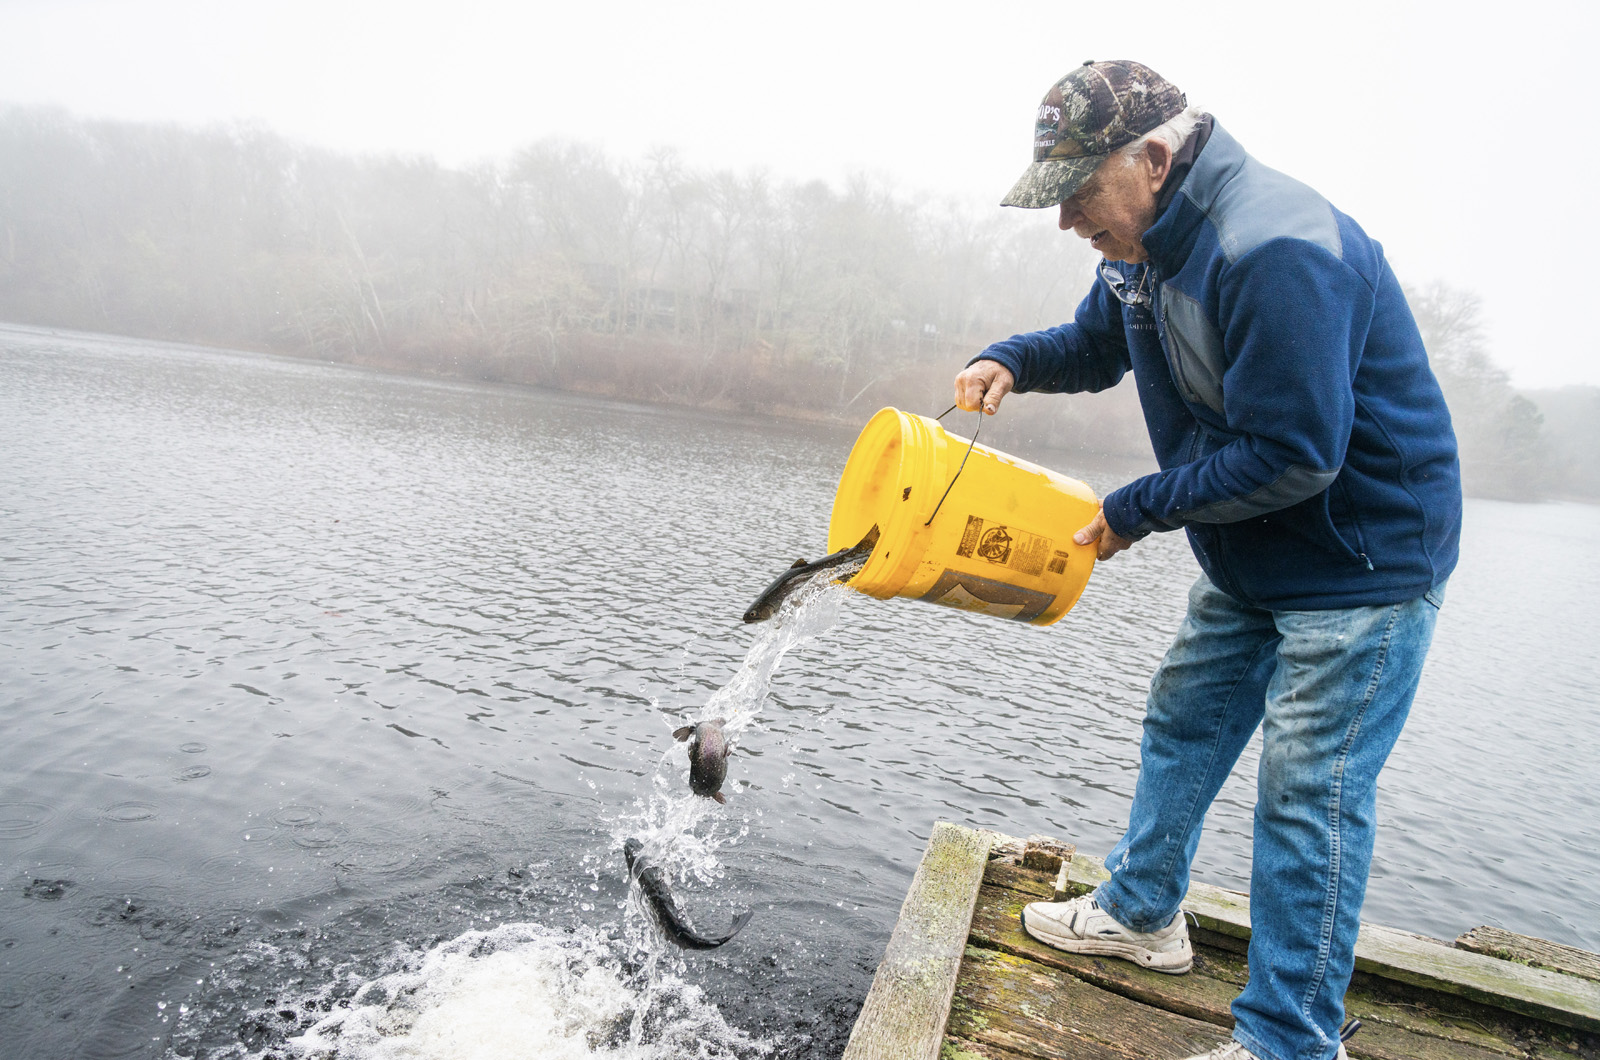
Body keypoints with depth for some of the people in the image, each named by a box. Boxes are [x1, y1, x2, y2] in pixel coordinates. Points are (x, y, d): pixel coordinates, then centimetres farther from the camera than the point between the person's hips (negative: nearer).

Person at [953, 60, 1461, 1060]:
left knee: (1310, 796, -3)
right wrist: (1008, 361, -3)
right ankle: (1143, 912, 38)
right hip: (1253, 564, 10)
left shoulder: (1276, 252, -29)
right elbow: (1095, 344, 18)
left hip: (1366, 563, -9)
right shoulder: (1149, 244, 2)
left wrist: (1135, 511, -20)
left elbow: (1293, 455, -30)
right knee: (1184, 722, 17)